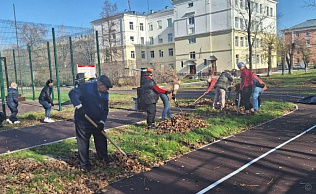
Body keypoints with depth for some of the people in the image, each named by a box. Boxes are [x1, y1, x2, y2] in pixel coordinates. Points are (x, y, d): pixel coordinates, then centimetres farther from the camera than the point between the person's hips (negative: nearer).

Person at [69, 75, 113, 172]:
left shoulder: (105, 94, 3)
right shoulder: (86, 88, -17)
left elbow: (105, 109, 5)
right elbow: (72, 93, -24)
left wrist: (102, 122, -8)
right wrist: (78, 106, -34)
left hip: (97, 122, 6)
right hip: (83, 121, -6)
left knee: (101, 140, 15)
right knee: (83, 143, 3)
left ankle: (104, 157, 36)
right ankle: (84, 164, 17)